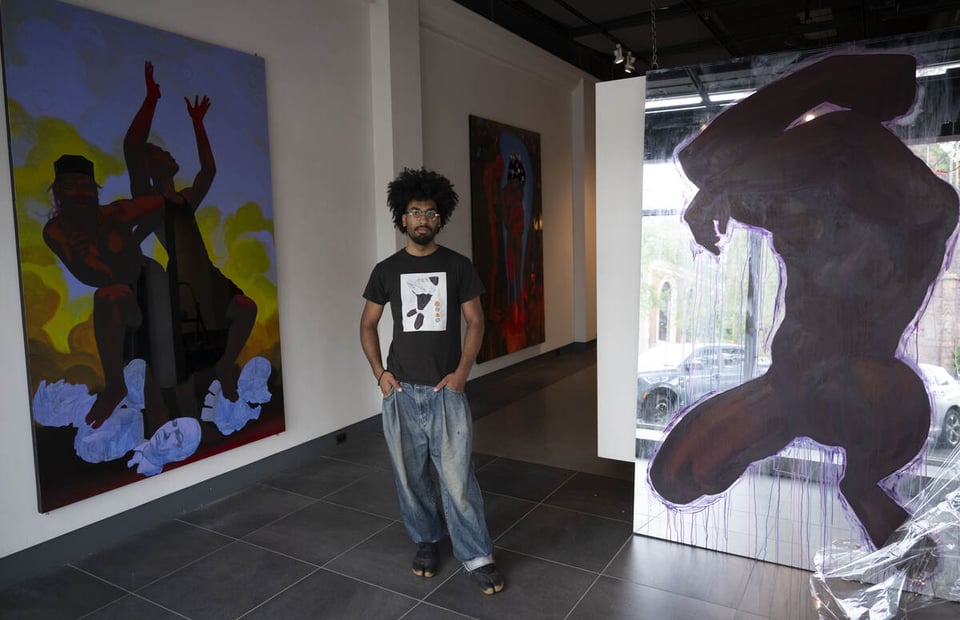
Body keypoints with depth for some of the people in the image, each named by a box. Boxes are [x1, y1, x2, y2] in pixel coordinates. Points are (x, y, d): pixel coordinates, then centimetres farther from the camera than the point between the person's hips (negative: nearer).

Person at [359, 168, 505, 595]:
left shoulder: (458, 266, 0)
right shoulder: (386, 270, 4)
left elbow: (475, 322, 2)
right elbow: (367, 325, 10)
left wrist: (462, 372, -8)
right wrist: (379, 372, -1)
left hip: (446, 390, -2)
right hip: (401, 392, 2)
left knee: (457, 477, -3)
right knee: (410, 475, 12)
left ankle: (477, 556, 12)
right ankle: (425, 541, 33)